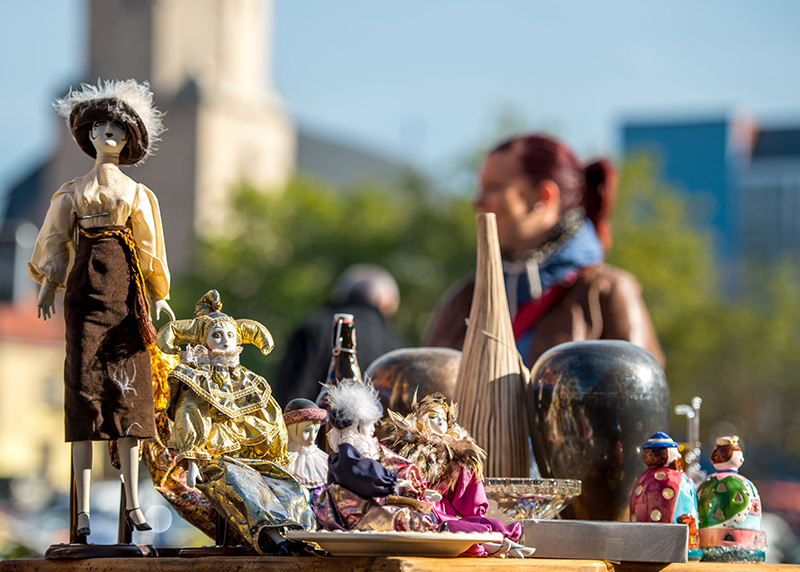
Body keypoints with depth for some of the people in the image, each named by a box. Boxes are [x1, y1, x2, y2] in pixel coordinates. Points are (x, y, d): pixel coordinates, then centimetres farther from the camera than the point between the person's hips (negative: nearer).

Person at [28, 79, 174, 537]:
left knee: (129, 389, -3)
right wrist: (49, 286, -4)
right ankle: (83, 508, -10)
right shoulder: (73, 193, 15)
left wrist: (159, 295, 3)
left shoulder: (138, 194, 17)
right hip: (86, 288, -1)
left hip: (126, 289, 1)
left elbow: (151, 247, 13)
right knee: (85, 384, -8)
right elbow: (57, 241, 9)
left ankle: (133, 502, 1)